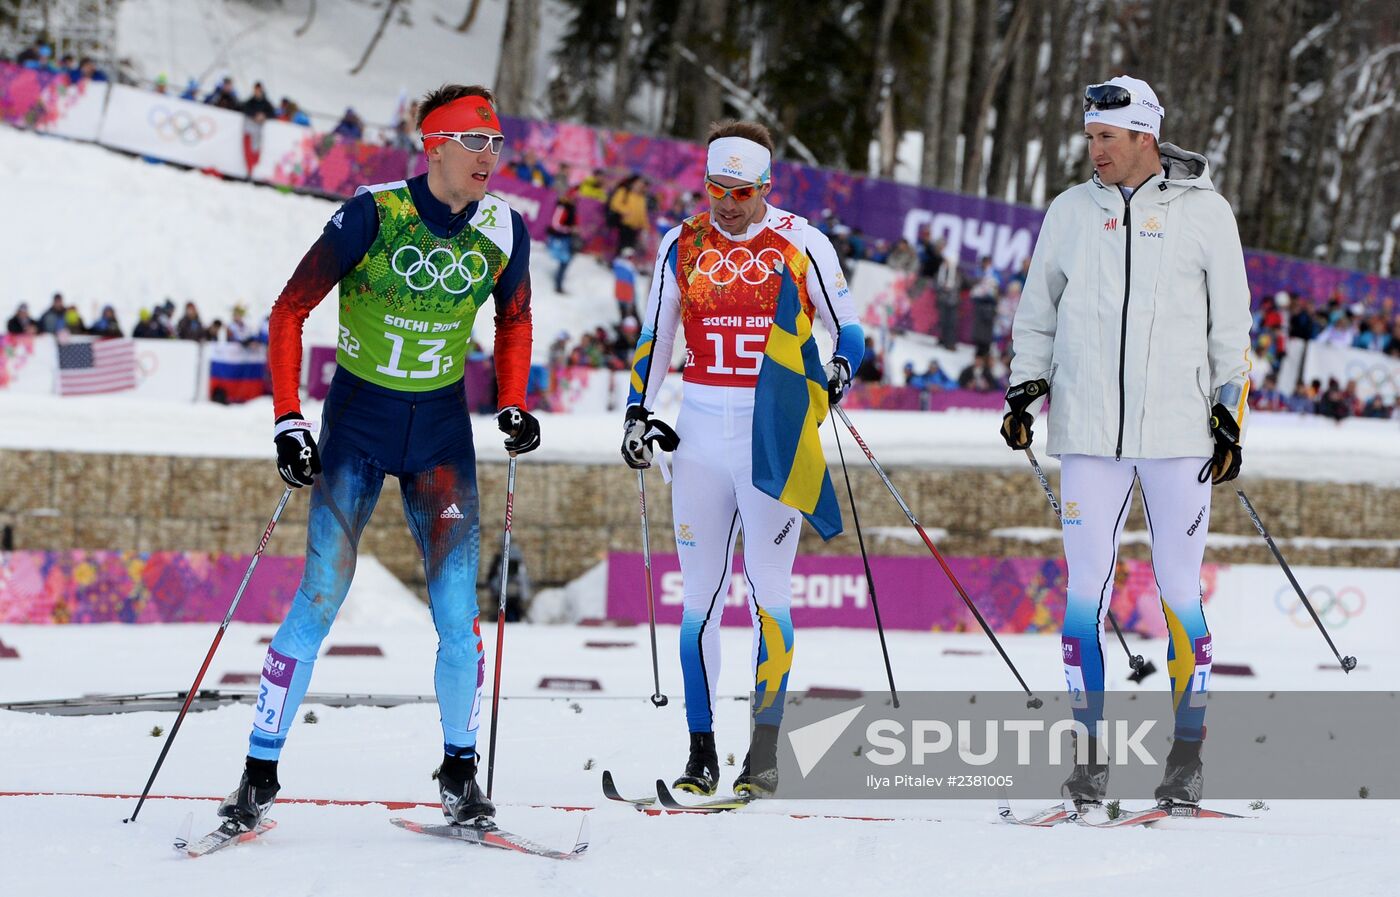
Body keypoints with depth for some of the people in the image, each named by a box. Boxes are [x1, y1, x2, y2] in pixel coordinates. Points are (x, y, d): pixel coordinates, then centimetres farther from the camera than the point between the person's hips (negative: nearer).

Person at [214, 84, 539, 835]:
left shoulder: (504, 230, -5)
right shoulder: (372, 214, -17)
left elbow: (514, 319, 15)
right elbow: (289, 311, -10)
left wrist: (512, 406, 2)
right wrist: (287, 421, -16)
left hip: (443, 427, 3)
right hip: (358, 420, -3)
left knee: (457, 608, -6)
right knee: (319, 599, -8)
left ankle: (459, 771, 10)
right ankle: (260, 773, 1)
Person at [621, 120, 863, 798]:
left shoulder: (801, 244, -1)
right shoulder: (682, 246, 7)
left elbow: (848, 329, 5)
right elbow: (653, 337, 17)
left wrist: (839, 372, -15)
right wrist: (638, 413, 8)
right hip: (701, 431, 3)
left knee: (767, 589, -8)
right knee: (700, 595, 2)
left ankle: (765, 750, -4)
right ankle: (701, 753, 7)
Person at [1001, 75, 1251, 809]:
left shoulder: (1204, 212, 2)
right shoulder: (1070, 212, 9)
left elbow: (1231, 323, 5)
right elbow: (1038, 313, 18)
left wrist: (1231, 417, 0)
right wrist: (1024, 388, 5)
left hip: (1178, 432, -2)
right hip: (1089, 432, 2)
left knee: (1180, 592, 0)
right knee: (1085, 592, -3)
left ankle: (1188, 754, 7)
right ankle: (1090, 754, 3)